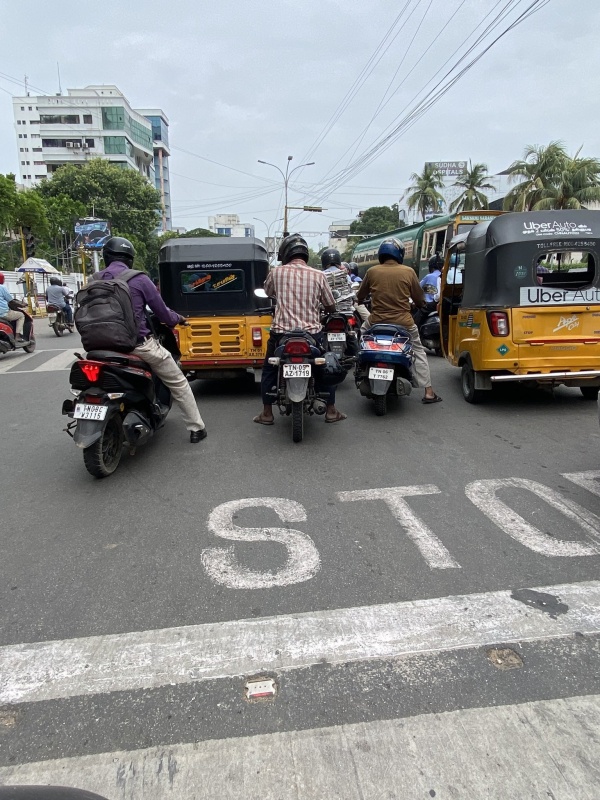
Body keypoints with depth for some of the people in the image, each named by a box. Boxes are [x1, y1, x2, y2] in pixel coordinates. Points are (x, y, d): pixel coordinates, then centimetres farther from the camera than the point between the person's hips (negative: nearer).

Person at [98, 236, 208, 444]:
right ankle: (196, 428, 16)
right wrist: (177, 319, 16)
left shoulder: (96, 281, 4)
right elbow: (161, 312, -5)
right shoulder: (139, 279, -9)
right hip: (141, 344, -4)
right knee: (178, 383, 11)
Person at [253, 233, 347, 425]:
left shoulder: (276, 272, 0)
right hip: (312, 333, 1)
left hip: (281, 332, 0)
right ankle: (331, 411, 23)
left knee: (269, 370, 20)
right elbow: (331, 307, 7)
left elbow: (268, 292, 20)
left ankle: (267, 413, 22)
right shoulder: (318, 275, 0)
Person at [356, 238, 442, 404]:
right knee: (419, 352, 15)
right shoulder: (408, 272, -3)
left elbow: (360, 296, 12)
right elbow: (419, 300, 4)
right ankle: (428, 392, 13)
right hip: (403, 322, -1)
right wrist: (421, 304, 27)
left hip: (377, 322, 1)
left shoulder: (372, 272, -1)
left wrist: (359, 300, 35)